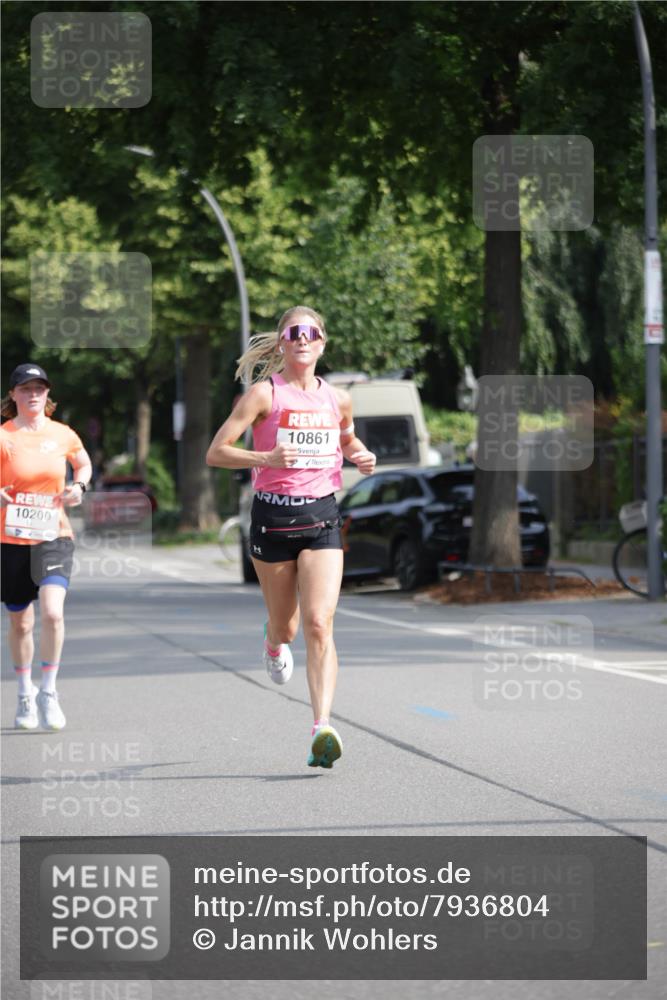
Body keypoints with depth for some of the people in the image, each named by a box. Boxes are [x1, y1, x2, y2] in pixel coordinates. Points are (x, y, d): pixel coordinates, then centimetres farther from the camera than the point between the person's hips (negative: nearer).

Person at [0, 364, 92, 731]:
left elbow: (84, 463, 23)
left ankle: (49, 692, -5)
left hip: (54, 538, 1)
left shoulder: (63, 435, 3)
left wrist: (79, 486, 3)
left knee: (52, 612, -20)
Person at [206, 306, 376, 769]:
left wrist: (361, 456, 7)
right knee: (286, 626, 12)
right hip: (273, 515, -1)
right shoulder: (265, 393, -4)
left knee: (319, 625, -14)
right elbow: (216, 452, -7)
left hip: (322, 517, 1)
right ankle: (274, 643, 52)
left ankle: (322, 727, -21)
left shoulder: (337, 399, 8)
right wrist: (266, 458, -23)